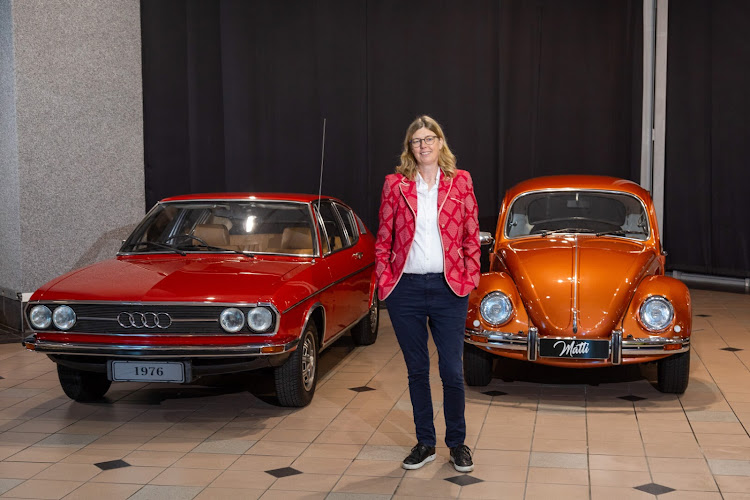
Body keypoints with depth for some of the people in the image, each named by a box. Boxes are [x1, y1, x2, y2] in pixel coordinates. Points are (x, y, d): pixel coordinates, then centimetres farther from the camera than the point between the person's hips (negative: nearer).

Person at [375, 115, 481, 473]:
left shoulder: (460, 182, 3)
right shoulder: (395, 184, 3)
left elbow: (472, 235, 5)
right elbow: (383, 238, 6)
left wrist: (470, 277, 0)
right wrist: (384, 279, -1)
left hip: (448, 288, -1)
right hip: (406, 288, 1)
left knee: (452, 371, 2)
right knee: (416, 369, 11)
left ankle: (457, 443, 20)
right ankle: (425, 443, 24)